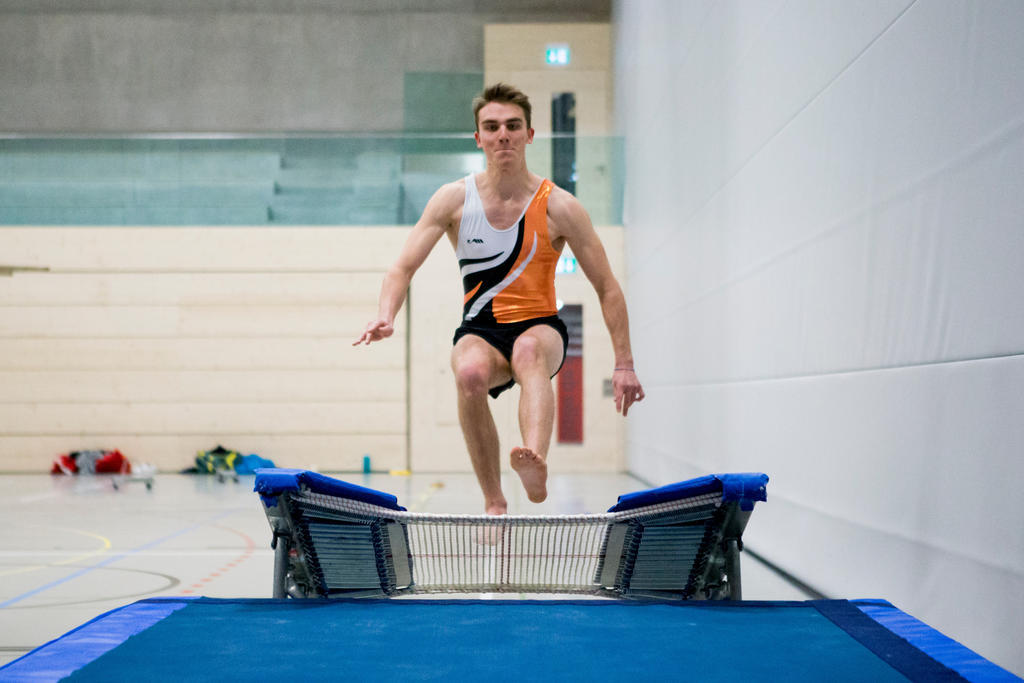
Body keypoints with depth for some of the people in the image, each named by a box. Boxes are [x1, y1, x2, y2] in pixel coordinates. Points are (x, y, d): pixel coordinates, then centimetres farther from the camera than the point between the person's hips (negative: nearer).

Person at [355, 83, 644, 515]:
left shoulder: (558, 207, -5)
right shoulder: (453, 200, -2)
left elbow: (607, 288, 0)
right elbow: (403, 267, -3)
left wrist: (624, 364, -5)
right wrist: (386, 316, -25)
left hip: (540, 327, -1)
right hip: (480, 331, 1)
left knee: (529, 350, -39)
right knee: (470, 372, -35)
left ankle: (537, 467, -63)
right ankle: (494, 502, -25)